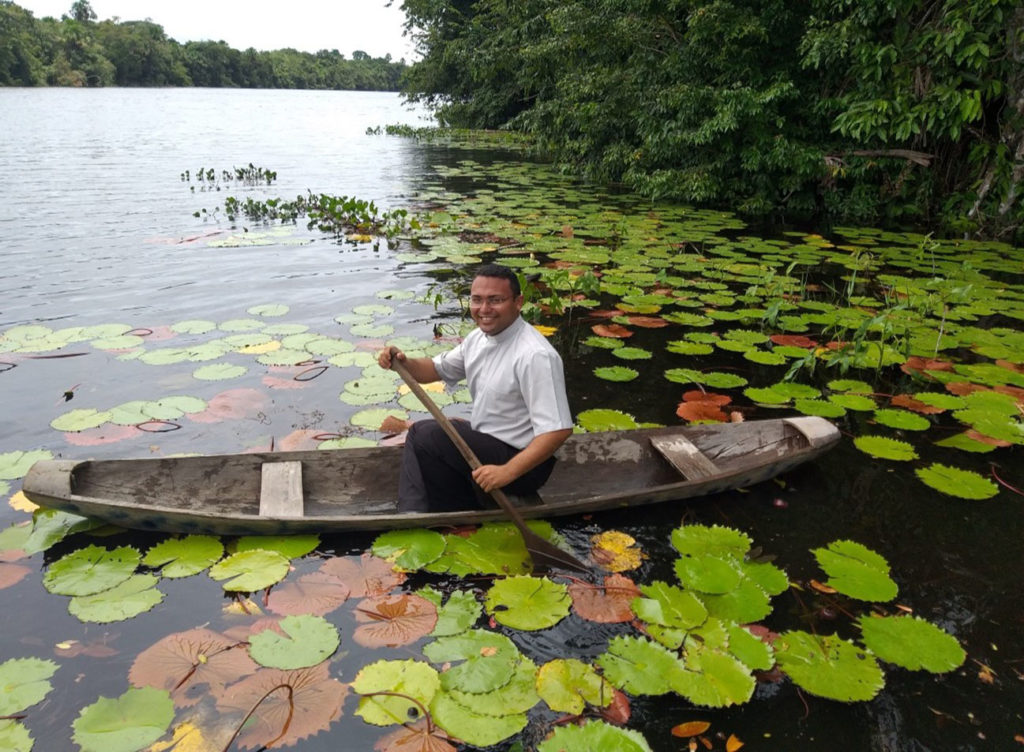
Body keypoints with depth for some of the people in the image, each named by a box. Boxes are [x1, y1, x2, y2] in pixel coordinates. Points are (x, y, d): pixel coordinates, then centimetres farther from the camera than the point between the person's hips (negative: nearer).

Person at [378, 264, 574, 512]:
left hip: (523, 462, -9)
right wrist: (403, 362, -5)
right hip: (484, 441, 9)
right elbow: (437, 369, 16)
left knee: (426, 435, -18)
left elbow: (558, 430, -30)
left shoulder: (535, 355, -26)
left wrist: (507, 472, -36)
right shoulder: (478, 338, 2)